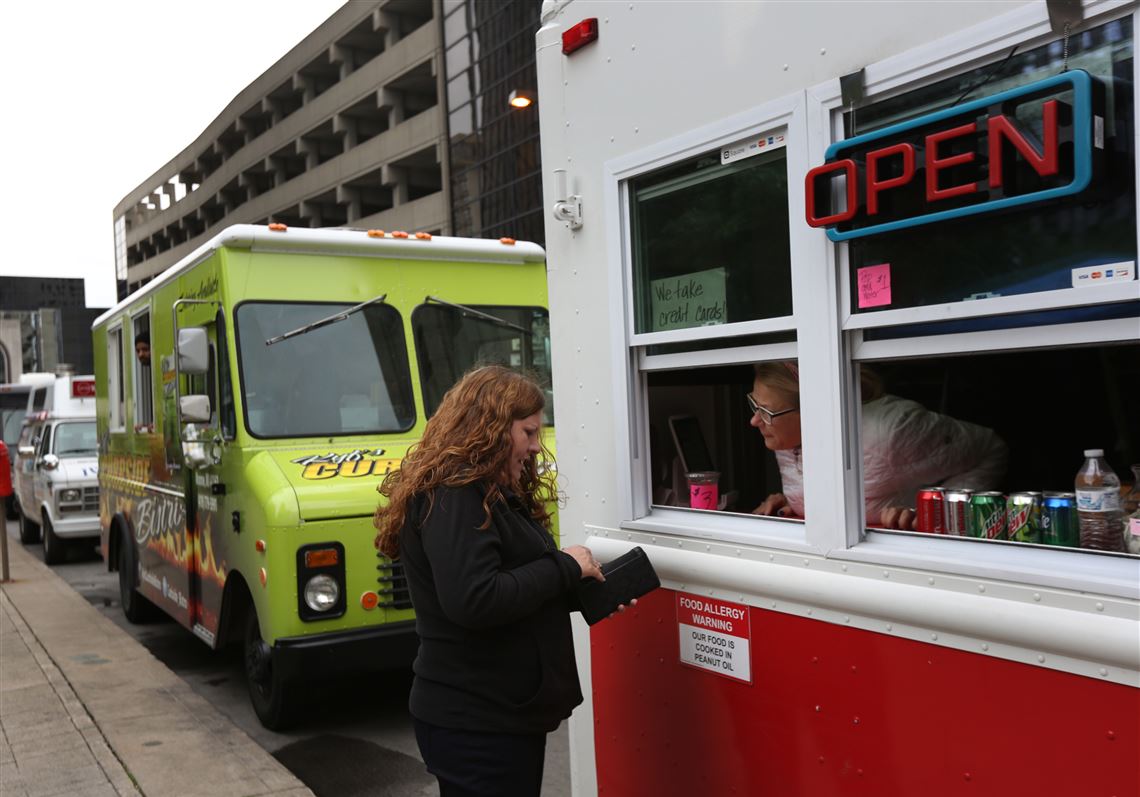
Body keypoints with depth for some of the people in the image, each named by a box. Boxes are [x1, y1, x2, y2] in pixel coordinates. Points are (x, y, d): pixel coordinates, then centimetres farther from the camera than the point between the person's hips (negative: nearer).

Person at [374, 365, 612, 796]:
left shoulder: (489, 495, 13)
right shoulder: (451, 500, -19)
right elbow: (473, 601, -29)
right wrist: (564, 568, -19)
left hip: (501, 713, 10)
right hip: (476, 725, -10)